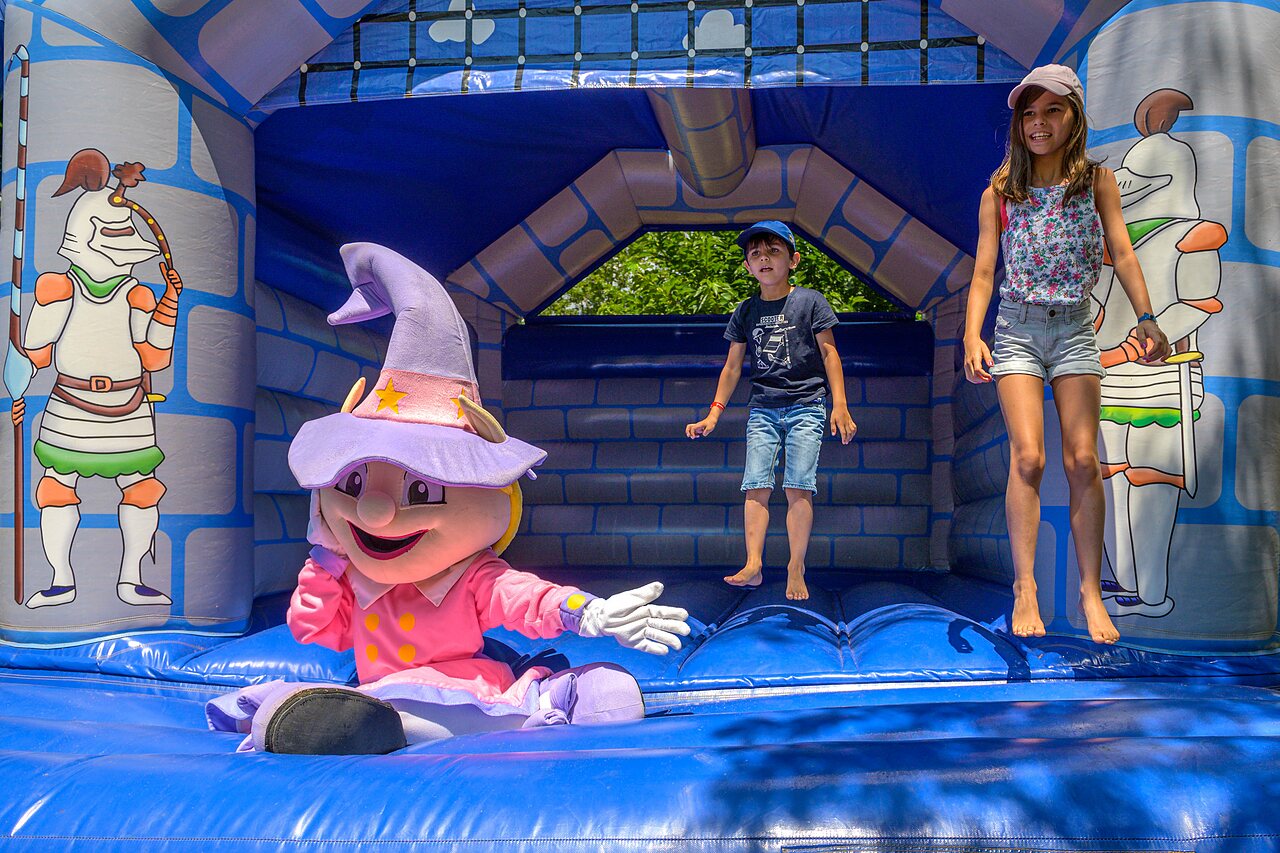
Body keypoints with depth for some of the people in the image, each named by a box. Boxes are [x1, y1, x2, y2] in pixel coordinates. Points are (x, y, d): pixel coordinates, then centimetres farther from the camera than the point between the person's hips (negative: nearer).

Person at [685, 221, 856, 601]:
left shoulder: (810, 301, 2)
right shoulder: (745, 312, 10)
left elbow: (829, 353, 1)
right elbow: (732, 366, 14)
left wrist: (840, 405, -7)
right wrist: (713, 414, 9)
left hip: (805, 406, -3)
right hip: (762, 409, 3)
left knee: (798, 487, -8)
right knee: (756, 485, -5)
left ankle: (796, 569, -4)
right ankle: (753, 564, -6)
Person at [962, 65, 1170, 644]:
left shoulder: (1097, 181, 4)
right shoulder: (1000, 192, 3)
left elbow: (1122, 253, -3)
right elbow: (983, 274, 1)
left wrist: (1146, 319, -16)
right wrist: (972, 337, -13)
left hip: (1075, 329, 1)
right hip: (1016, 330, -1)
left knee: (1083, 460, -4)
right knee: (1027, 456, -12)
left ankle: (1091, 592, 5)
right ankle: (1025, 589, -6)